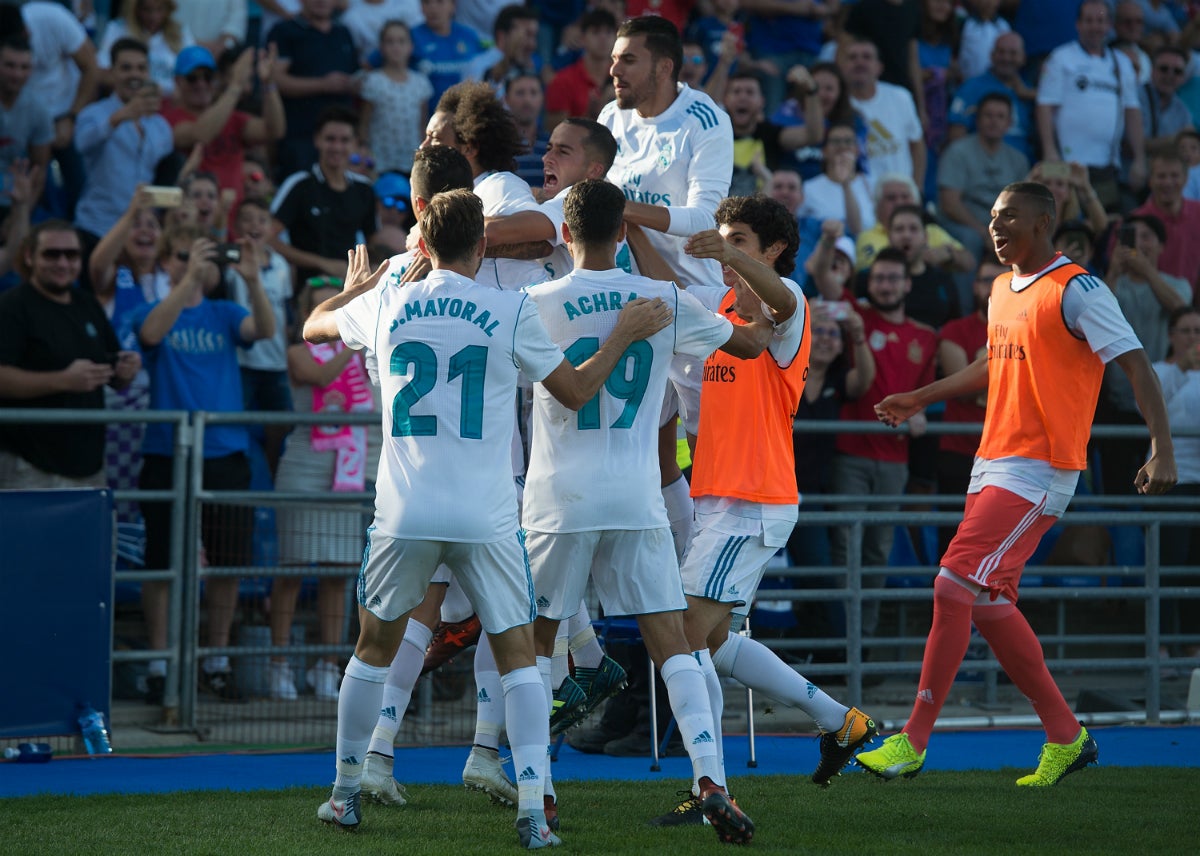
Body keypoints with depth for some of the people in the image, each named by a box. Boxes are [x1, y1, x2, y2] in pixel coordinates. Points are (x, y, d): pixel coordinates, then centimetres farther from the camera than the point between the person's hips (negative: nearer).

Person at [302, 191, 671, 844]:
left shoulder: (385, 305, 3)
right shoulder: (511, 312, -5)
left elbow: (312, 328, 24)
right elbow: (576, 391, 6)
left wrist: (354, 286, 43)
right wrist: (627, 333, 17)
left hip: (403, 514, 2)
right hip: (486, 517, -2)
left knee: (375, 646, 18)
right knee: (517, 654, 7)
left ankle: (345, 795, 25)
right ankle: (532, 809, -4)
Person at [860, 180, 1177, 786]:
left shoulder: (1076, 291, -10)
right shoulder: (1002, 292, 16)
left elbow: (1136, 365, -14)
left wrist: (1162, 450, -25)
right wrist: (921, 399, 38)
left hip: (1038, 470, -9)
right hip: (992, 464, 9)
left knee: (955, 586, -15)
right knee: (989, 603, 7)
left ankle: (912, 742, -11)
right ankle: (1066, 737, 18)